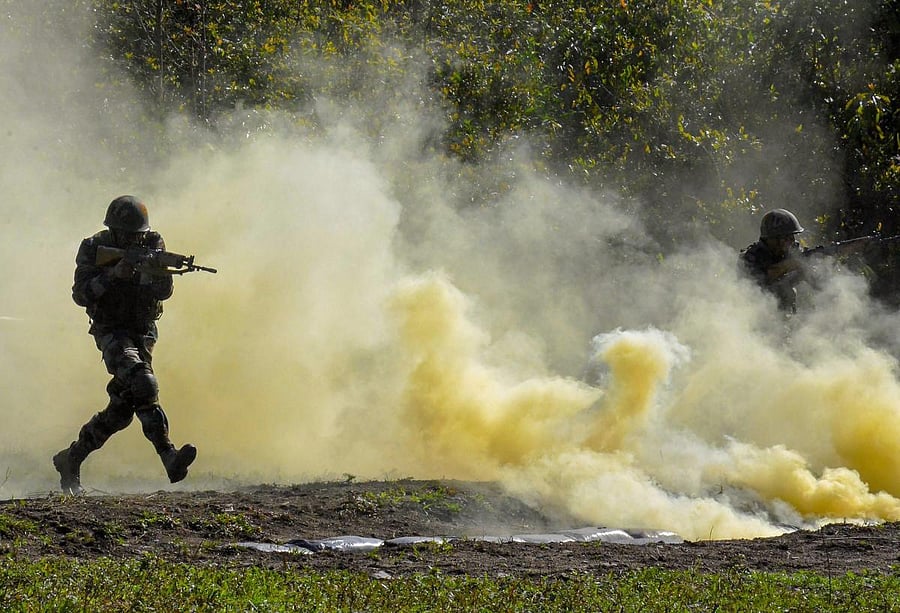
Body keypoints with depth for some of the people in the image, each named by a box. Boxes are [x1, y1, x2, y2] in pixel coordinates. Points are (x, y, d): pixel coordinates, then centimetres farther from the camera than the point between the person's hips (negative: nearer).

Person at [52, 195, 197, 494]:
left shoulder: (153, 245, -1)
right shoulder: (94, 249, -8)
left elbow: (164, 292, -9)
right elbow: (81, 295, -14)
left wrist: (159, 271, -32)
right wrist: (114, 274, -26)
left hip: (143, 332, 5)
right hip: (111, 332, -5)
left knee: (121, 408, 3)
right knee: (142, 383, -28)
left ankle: (70, 459, 21)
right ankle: (169, 456, -38)